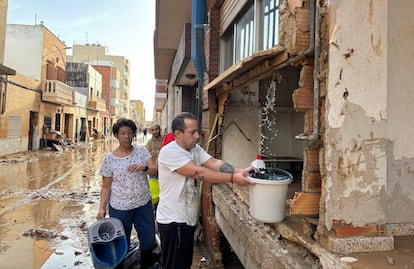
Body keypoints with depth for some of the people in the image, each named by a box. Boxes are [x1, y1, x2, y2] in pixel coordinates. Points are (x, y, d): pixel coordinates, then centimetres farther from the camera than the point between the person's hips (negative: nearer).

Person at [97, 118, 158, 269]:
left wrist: (144, 167, -30)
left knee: (149, 240, 13)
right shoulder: (109, 158, -5)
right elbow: (106, 186, -1)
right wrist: (102, 208, -9)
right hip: (119, 208, -2)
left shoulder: (142, 151, -1)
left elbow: (154, 171, -10)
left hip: (144, 205, 2)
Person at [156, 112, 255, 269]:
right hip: (173, 221, -8)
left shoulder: (195, 149, 5)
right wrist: (233, 178, -29)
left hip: (187, 219, 8)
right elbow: (199, 173, -28)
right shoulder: (169, 152, -22)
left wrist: (240, 171, -25)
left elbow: (215, 164, -9)